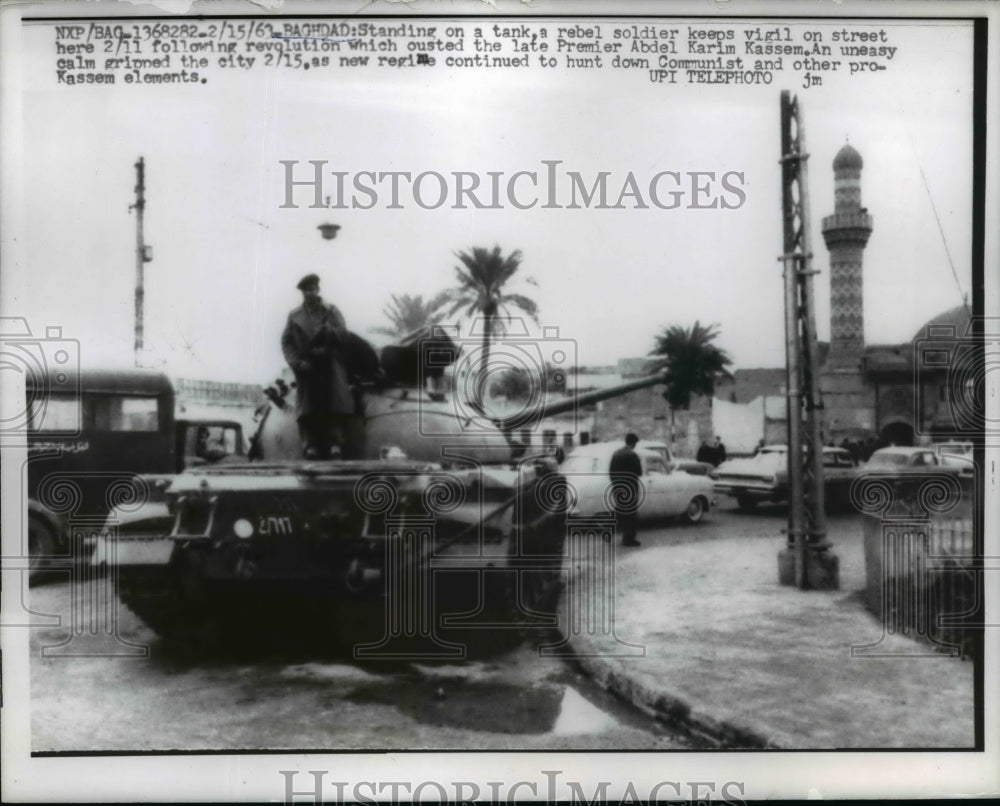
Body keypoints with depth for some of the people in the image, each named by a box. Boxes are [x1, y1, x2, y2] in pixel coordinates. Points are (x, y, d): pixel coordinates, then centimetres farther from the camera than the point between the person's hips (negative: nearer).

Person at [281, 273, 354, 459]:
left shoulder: (331, 311, 13)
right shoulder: (295, 316, 14)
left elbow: (342, 334, 2)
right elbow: (286, 341, 8)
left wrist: (327, 330, -15)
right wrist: (297, 362, -6)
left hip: (330, 368, -1)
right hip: (307, 368, 1)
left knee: (335, 409, -9)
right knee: (308, 411, -7)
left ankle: (335, 445, -9)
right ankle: (311, 446, -7)